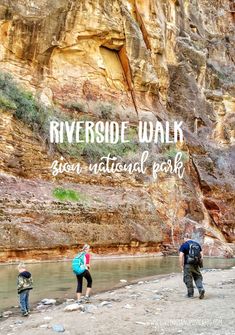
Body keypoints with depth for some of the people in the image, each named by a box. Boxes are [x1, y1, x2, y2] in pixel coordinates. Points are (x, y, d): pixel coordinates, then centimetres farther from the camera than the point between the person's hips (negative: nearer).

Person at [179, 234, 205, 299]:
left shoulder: (184, 245, -5)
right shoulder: (197, 244, 11)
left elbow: (181, 256, -13)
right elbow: (201, 255, 10)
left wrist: (182, 266, -6)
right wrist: (200, 263, 16)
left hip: (188, 265, -4)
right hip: (196, 265, 4)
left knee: (188, 279, 6)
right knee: (197, 277, 15)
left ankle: (190, 294, 12)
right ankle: (201, 289, -7)